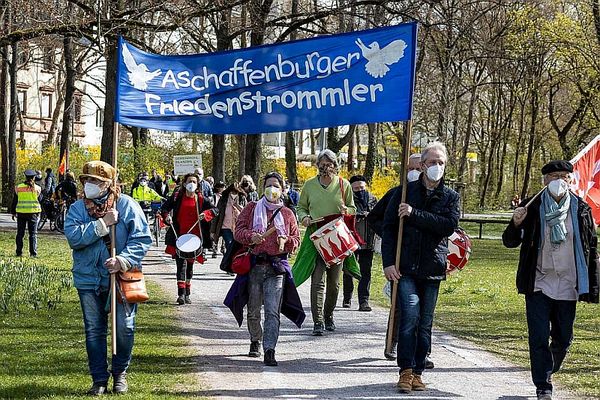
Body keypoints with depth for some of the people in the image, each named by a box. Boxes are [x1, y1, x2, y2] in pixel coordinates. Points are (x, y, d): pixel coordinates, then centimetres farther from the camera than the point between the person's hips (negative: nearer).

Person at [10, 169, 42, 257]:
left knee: (20, 233, 8)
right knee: (33, 233, 4)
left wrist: (13, 212, 14)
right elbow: (40, 200, 7)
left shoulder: (18, 187, 0)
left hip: (21, 213, 1)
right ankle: (33, 252, 0)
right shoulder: (37, 188, -2)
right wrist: (38, 213, 21)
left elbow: (14, 201, 6)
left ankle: (19, 252, 7)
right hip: (33, 213, -1)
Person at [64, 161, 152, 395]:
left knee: (124, 327, 1)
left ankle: (120, 373, 23)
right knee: (94, 330, 6)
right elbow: (73, 237, -17)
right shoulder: (78, 209, 0)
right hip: (89, 279, 2)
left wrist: (123, 260, -23)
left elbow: (142, 239, -10)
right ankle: (99, 379, 17)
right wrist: (102, 224, -22)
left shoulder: (127, 206, -6)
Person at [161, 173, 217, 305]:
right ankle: (181, 294, -17)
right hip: (179, 236, -3)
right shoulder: (177, 197, 2)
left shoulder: (201, 199, 6)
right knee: (181, 264, -14)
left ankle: (187, 294, 25)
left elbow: (214, 210, 3)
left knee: (190, 266, 13)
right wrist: (166, 216, -11)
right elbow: (164, 207, 9)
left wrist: (205, 214, -15)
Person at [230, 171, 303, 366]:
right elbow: (238, 231, 2)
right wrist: (251, 236, -19)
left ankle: (269, 350, -18)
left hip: (277, 267, -1)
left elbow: (296, 239, 15)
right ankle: (255, 341, 35)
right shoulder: (251, 208, 9)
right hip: (254, 266, 1)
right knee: (253, 310, 11)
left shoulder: (287, 214, 12)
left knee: (272, 311, -13)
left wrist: (287, 241, -8)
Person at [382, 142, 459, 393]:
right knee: (410, 318, -14)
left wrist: (414, 214, -16)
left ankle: (417, 372, 15)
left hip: (433, 269, 2)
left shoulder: (450, 197, 9)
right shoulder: (404, 192, 5)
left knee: (424, 324, 6)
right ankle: (406, 370, -6)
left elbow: (449, 224, -10)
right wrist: (388, 262, -7)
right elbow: (389, 227, 3)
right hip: (405, 268, -2)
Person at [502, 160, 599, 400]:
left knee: (563, 339, 11)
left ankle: (547, 373, 37)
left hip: (568, 287, 2)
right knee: (539, 338, -5)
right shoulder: (532, 207, -2)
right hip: (538, 285, -2)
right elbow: (509, 242, 1)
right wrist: (516, 224, -21)